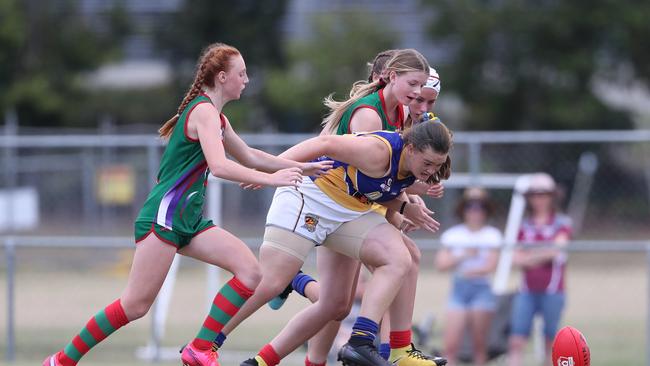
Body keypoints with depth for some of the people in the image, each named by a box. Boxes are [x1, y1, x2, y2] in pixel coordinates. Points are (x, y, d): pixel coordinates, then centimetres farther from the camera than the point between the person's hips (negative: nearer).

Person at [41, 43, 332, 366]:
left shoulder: (216, 117, 18)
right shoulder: (204, 111, -12)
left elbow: (249, 156, 30)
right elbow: (219, 166, -26)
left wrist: (301, 167, 26)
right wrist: (270, 179, -26)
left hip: (189, 219, 10)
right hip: (164, 215, -10)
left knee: (250, 272, -5)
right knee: (136, 305, -11)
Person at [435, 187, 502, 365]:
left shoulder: (492, 235, 3)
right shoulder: (453, 234, 9)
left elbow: (491, 265, -7)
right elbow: (441, 264, -1)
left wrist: (468, 271, -11)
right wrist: (463, 256, -10)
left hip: (482, 289, -1)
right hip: (458, 290, 2)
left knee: (479, 344, -2)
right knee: (451, 345, -9)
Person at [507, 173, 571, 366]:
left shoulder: (562, 224, 2)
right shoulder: (524, 226, 12)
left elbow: (556, 249, -12)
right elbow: (516, 258, 5)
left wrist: (528, 257, -8)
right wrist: (543, 255, -12)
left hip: (552, 291, -3)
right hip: (527, 292, 3)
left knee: (551, 342, 2)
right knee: (516, 341, -9)